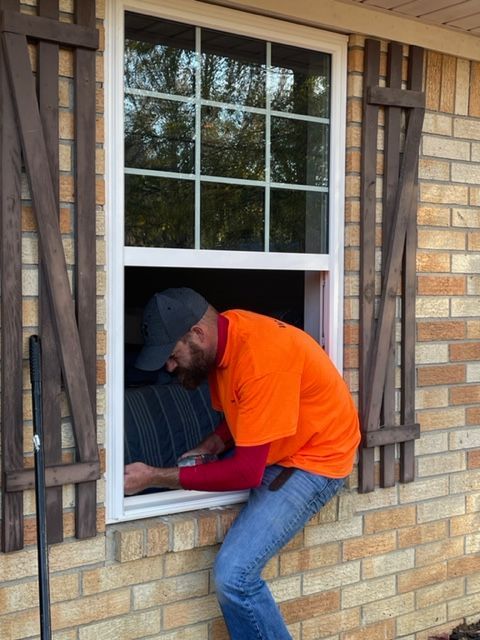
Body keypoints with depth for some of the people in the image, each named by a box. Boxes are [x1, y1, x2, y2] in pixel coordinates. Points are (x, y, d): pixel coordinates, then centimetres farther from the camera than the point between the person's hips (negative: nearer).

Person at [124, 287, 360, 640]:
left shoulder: (261, 358, -31)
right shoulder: (222, 335, -4)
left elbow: (247, 472, -29)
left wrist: (154, 478, -23)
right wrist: (203, 451, -7)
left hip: (313, 458, -9)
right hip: (265, 449, 9)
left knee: (234, 574, -20)